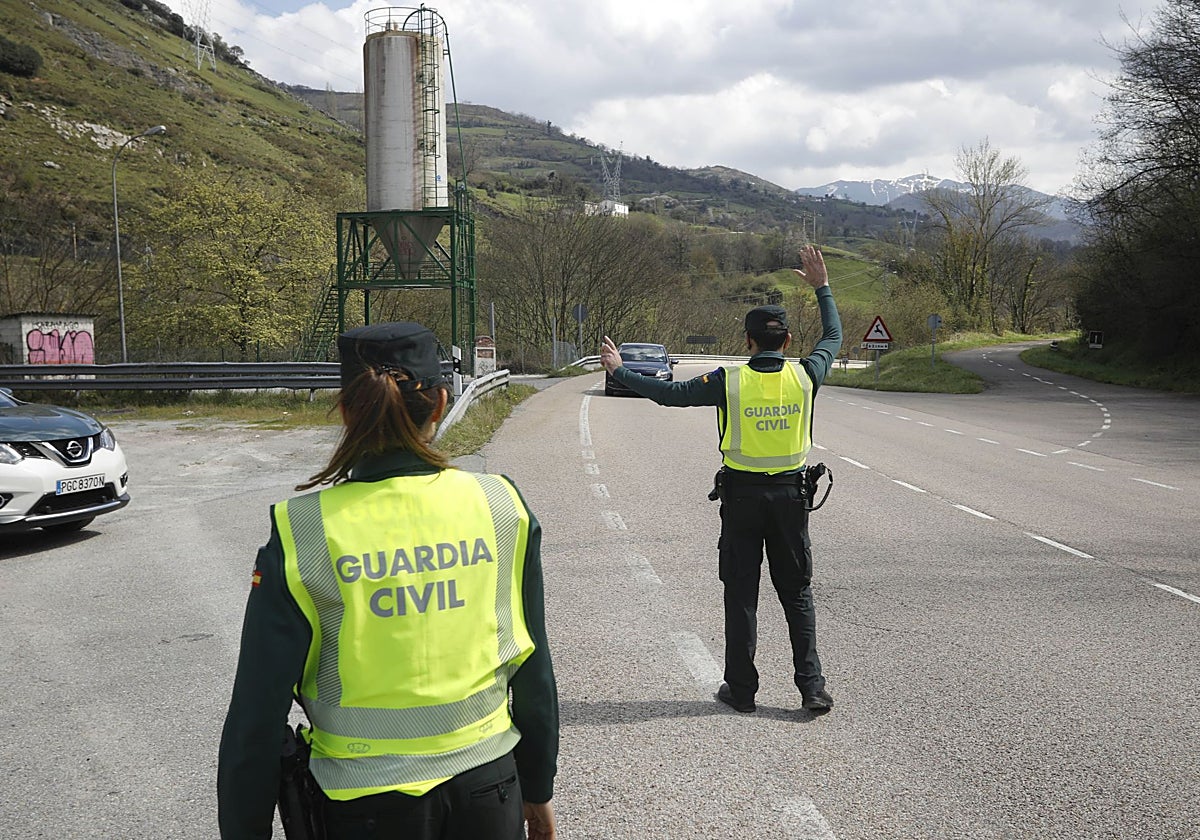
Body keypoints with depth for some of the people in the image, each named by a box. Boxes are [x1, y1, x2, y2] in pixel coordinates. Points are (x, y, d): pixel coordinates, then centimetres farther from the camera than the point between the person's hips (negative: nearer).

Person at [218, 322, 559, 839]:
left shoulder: (302, 533, -15)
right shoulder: (501, 507, -9)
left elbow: (259, 708, -10)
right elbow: (533, 669, 0)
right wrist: (538, 790, 14)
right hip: (489, 783, 2)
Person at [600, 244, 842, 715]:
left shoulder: (729, 381, -12)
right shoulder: (804, 376, -5)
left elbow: (671, 393, -4)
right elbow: (833, 337, 14)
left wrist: (619, 371, 8)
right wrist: (822, 288, 24)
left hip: (742, 493, -2)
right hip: (790, 492, 2)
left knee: (741, 592, 8)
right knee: (797, 592, 11)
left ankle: (741, 688, 15)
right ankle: (812, 688, 10)